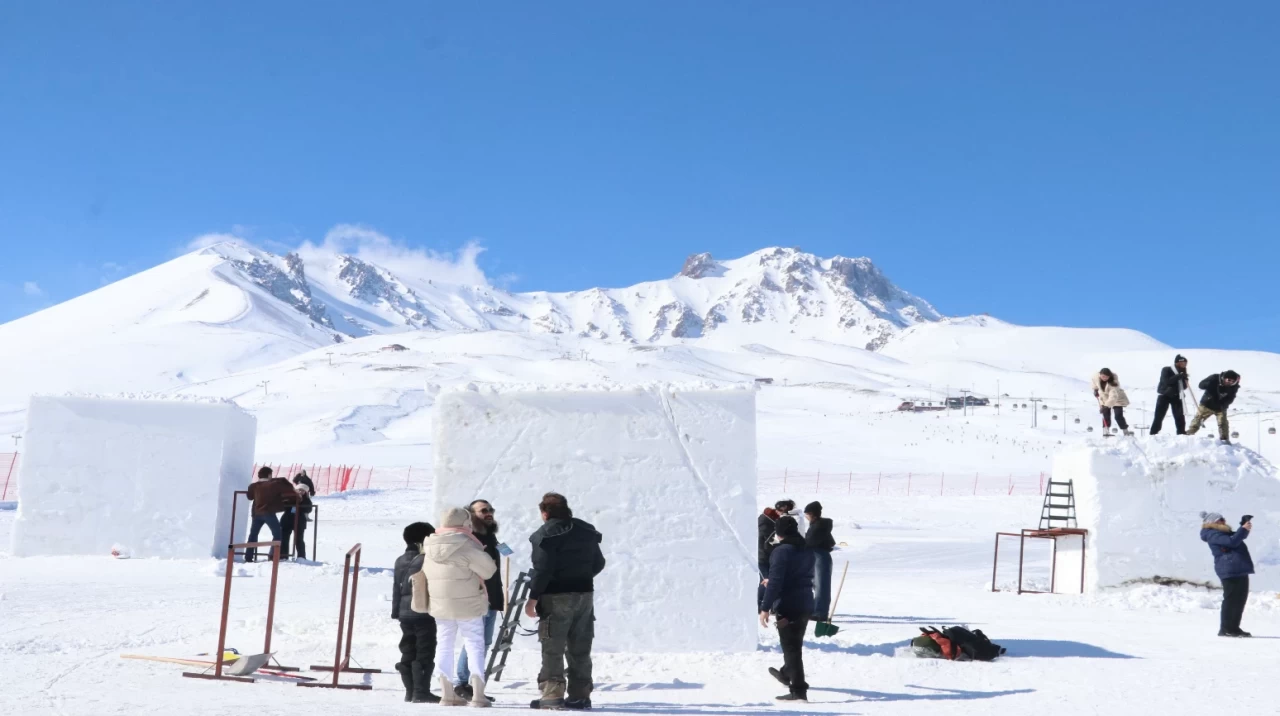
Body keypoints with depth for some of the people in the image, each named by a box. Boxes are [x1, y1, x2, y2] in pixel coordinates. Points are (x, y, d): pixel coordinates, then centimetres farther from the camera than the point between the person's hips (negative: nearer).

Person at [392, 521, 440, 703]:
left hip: (404, 613, 8)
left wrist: (396, 611, 18)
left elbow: (396, 588, 14)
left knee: (408, 653, 12)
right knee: (424, 653, -5)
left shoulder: (400, 561, 12)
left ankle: (410, 691, 15)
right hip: (423, 612, -8)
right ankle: (421, 692, -8)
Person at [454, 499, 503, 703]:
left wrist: (499, 599, 20)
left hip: (491, 600, 9)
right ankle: (463, 685, -1)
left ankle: (475, 685, 16)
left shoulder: (490, 538, 18)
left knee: (484, 643, 10)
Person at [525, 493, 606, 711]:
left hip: (557, 597, -6)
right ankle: (580, 696, 12)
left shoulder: (546, 534, -10)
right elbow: (599, 563, 15)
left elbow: (543, 570, -17)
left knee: (552, 650, 0)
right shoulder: (587, 531, 10)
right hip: (585, 595, 6)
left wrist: (533, 598, -12)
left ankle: (553, 696, -3)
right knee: (580, 650, 11)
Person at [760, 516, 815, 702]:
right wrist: (772, 584, 28)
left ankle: (798, 690, -3)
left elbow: (775, 582, -22)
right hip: (805, 605, 8)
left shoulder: (781, 552, -16)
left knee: (791, 647, -3)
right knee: (795, 643, 25)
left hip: (787, 606, -8)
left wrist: (766, 608, -20)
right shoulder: (807, 551, 9)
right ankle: (787, 674, 46)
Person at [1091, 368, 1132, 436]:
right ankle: (1105, 431, -1)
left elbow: (1113, 396, -47)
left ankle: (1126, 431, 6)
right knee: (1105, 415, -6)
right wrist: (1095, 389, 6)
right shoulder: (1096, 377, -24)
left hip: (1117, 399, -4)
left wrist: (1107, 405, -54)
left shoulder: (1113, 382, -39)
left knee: (1118, 416, -9)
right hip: (1104, 398, 4)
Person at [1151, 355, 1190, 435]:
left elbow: (1183, 386, 2)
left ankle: (1181, 434, 6)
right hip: (1164, 395, -3)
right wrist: (1179, 376, -38)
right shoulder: (1166, 370, -15)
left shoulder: (1182, 372, -2)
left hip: (1176, 396, 4)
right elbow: (1167, 381, -32)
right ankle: (1153, 434, 4)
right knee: (1159, 416, -2)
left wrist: (1186, 382, -19)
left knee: (1180, 416, -2)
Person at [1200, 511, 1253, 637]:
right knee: (1232, 599, -11)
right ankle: (1226, 628, -10)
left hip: (1238, 570, 11)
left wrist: (1245, 528, 16)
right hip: (1230, 570, -11)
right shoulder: (1213, 535, -10)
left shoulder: (1221, 533, 23)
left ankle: (1233, 627, 17)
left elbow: (1236, 537, 32)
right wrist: (1243, 529, -18)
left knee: (1240, 598, 12)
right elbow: (1232, 541, -22)